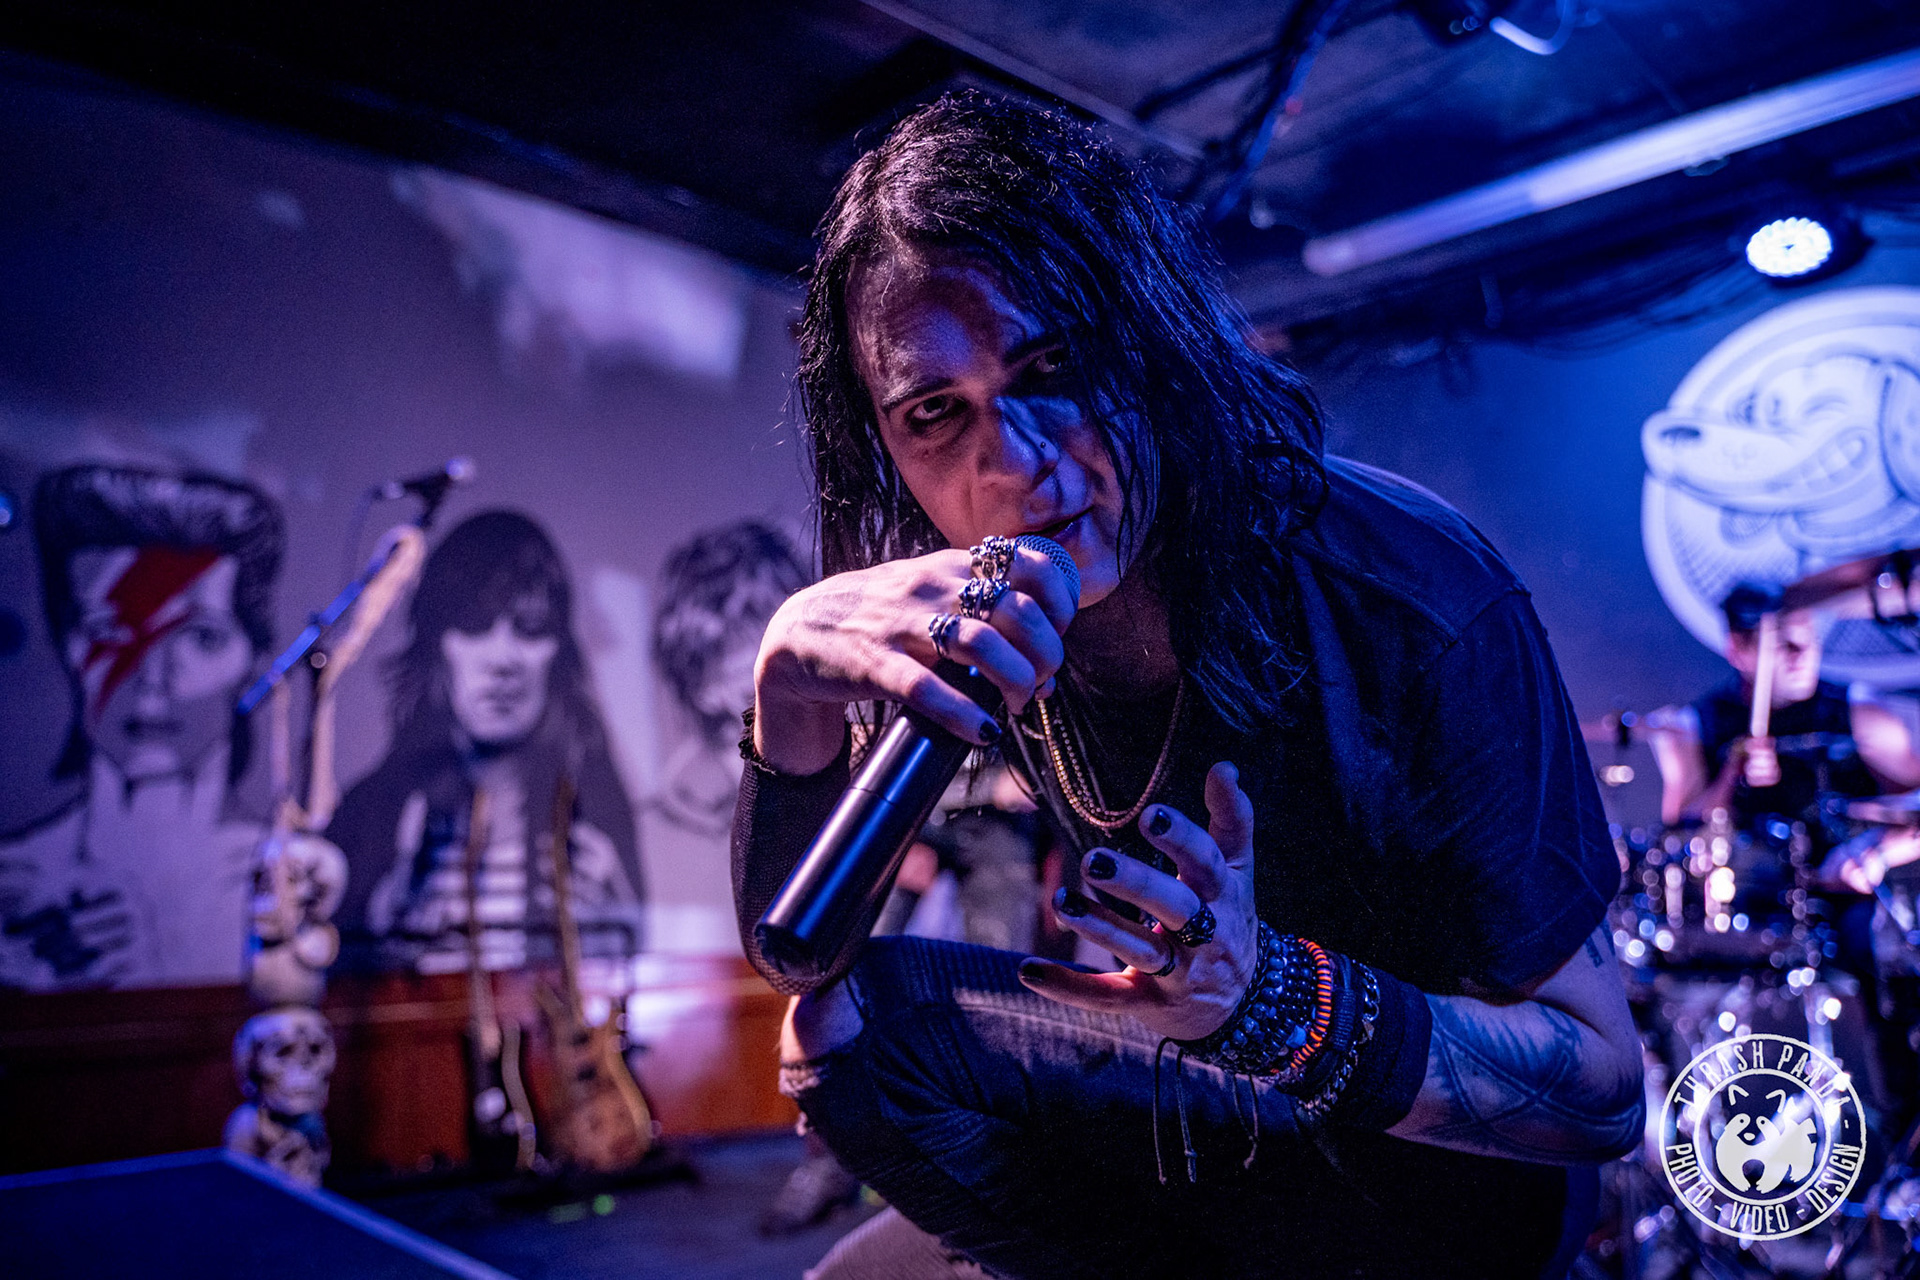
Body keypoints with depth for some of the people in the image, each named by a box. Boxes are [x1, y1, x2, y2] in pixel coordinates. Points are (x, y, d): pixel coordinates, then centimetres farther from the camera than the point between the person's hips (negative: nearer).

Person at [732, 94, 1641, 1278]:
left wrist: (1270, 1000, -41)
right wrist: (792, 681, -36)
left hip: (1436, 1164, -4)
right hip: (1233, 1081, 5)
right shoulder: (971, 625, -15)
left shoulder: (1414, 605, -29)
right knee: (847, 1032, -12)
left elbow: (1602, 1093, -22)